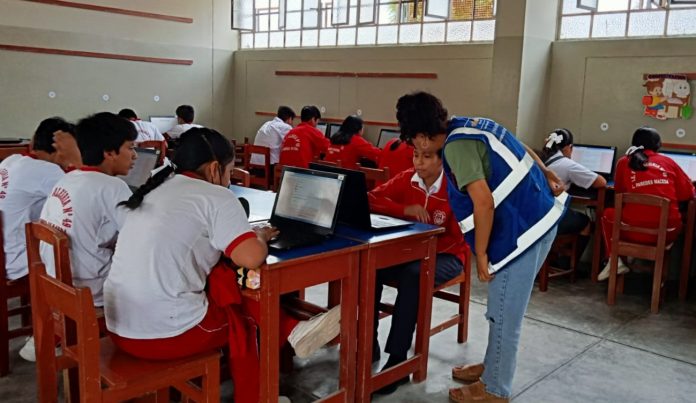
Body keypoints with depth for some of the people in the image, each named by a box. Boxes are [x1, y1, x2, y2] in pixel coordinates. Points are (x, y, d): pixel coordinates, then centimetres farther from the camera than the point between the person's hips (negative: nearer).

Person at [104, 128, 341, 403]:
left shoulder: (155, 189, 13)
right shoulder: (216, 196, -10)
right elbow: (252, 258, -20)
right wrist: (259, 238, 4)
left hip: (120, 328, 7)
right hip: (167, 333, -7)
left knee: (226, 287, 15)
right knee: (241, 319, 19)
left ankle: (291, 332, 15)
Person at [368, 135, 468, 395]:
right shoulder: (407, 179, -1)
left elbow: (458, 237, -17)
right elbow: (373, 198, -4)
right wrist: (405, 209, -19)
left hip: (445, 255, -4)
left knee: (412, 277, -37)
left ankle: (397, 360, -28)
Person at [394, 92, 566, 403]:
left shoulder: (456, 146, -19)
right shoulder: (471, 126, 10)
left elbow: (484, 204, -24)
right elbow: (524, 151, 19)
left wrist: (480, 253, -14)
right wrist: (549, 179, 25)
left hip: (522, 229, -10)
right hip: (538, 216, 10)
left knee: (504, 314, 4)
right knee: (503, 309, 22)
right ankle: (492, 367, 37)